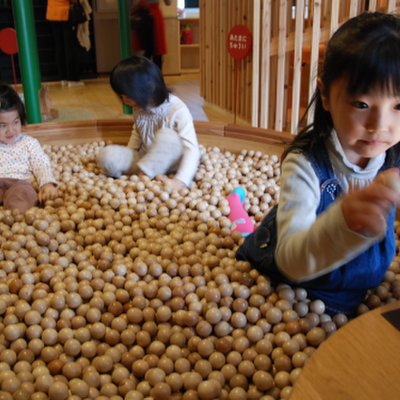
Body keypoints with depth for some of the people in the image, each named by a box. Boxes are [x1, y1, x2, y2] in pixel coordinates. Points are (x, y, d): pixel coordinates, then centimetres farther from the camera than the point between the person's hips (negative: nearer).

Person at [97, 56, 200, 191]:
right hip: (146, 160, 5)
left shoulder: (177, 109, -23)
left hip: (171, 162, -4)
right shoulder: (139, 106, -4)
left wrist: (180, 181, -41)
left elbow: (192, 149, -29)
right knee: (106, 155, -21)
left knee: (167, 135, -36)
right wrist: (129, 157, 4)